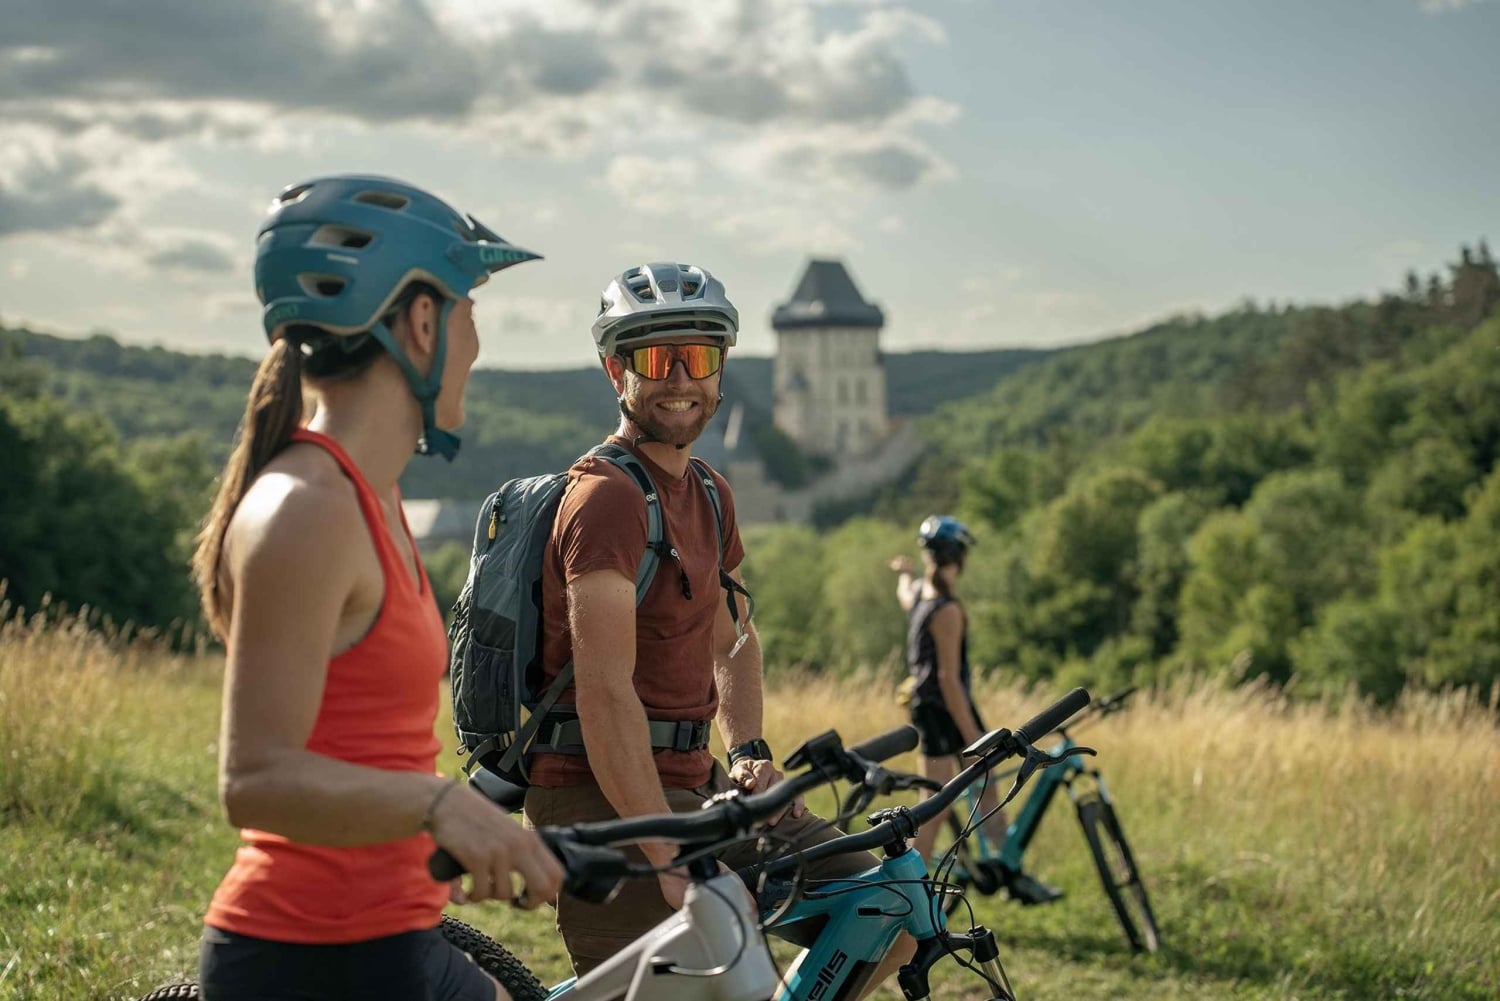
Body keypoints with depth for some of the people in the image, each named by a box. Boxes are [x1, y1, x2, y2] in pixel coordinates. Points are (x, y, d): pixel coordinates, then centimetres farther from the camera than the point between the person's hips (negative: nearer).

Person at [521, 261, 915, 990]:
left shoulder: (710, 495, 14)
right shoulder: (608, 495, -16)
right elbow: (605, 691, -23)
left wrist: (749, 751, 6)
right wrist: (671, 859, -26)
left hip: (687, 783, 8)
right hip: (604, 799, -8)